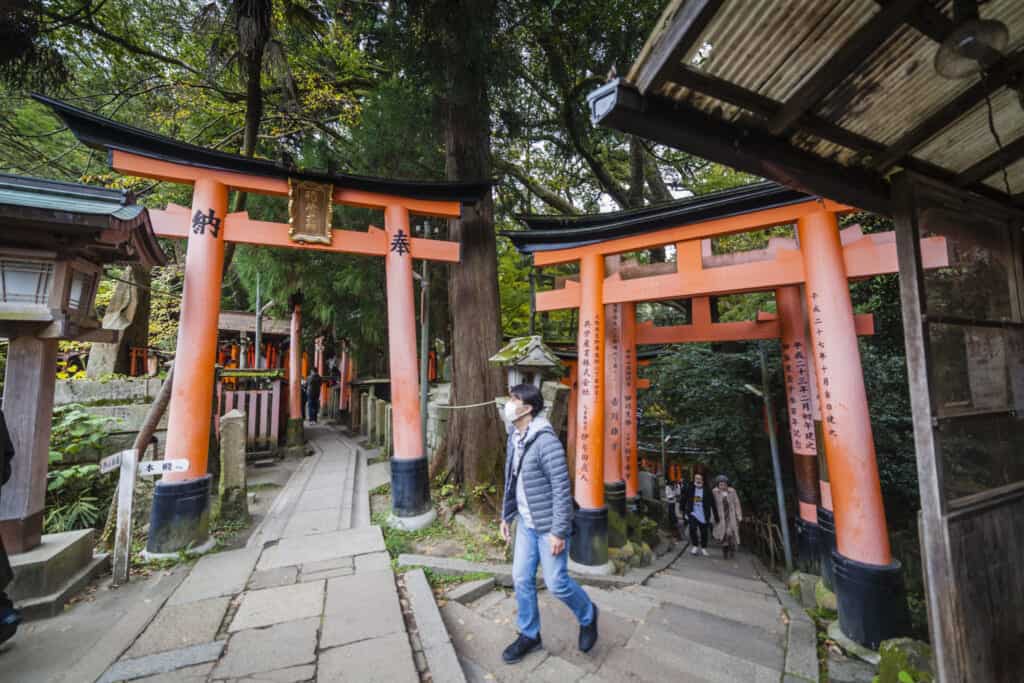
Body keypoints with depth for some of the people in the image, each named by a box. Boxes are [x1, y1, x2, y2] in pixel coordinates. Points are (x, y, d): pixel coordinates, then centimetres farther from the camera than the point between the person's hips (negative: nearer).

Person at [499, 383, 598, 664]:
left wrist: (558, 531, -20)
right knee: (522, 579, 13)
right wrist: (506, 516, 15)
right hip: (526, 523, 7)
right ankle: (529, 635, 36)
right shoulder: (514, 438, 2)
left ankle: (587, 615, 35)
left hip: (549, 526, -7)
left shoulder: (546, 441, -24)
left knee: (556, 583, 5)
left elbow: (562, 489, -22)